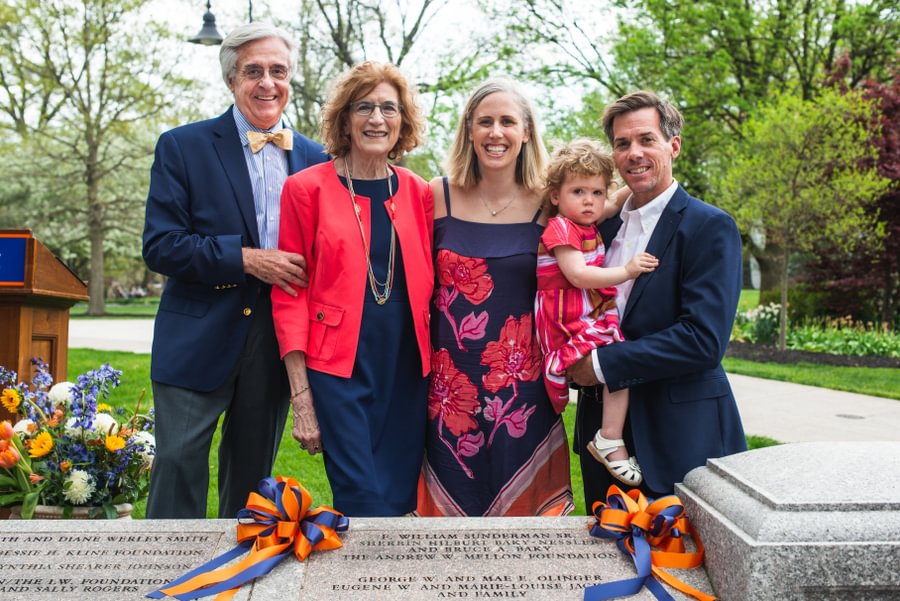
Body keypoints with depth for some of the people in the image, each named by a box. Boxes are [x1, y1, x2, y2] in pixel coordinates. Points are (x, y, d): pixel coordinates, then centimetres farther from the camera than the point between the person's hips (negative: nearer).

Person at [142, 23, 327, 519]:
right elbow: (159, 246, -8)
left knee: (252, 473, 15)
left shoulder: (313, 158, 8)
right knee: (179, 464, 0)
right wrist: (245, 258, -20)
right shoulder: (182, 147, -2)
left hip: (278, 343, 3)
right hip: (199, 342, -3)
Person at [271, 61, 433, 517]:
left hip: (406, 370, 4)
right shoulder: (307, 188, -2)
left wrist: (436, 377, 5)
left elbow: (426, 287, 12)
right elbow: (289, 295, -3)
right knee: (364, 501, -8)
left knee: (400, 499, 9)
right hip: (338, 366, -4)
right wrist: (301, 397, -8)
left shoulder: (419, 194, 8)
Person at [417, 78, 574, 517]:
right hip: (450, 387, 0)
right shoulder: (439, 196, -2)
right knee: (454, 501, 12)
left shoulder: (546, 205, -2)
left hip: (522, 386, 0)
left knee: (521, 498, 11)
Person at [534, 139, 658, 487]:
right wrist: (626, 271, -26)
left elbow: (617, 204, 33)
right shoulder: (560, 228, -14)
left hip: (593, 320, 10)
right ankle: (610, 441, -15)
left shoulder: (586, 223, 13)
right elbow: (577, 275, -26)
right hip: (571, 325, -10)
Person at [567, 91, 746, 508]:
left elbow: (705, 339, -20)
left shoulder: (710, 228, -10)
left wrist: (602, 364, -17)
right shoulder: (604, 224, 10)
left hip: (680, 438, -6)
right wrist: (577, 362, -4)